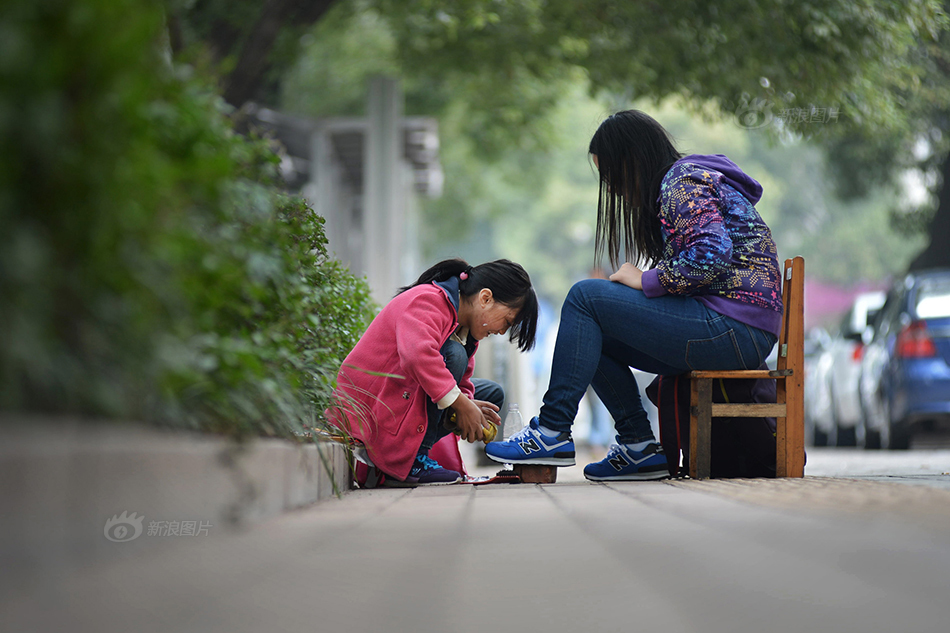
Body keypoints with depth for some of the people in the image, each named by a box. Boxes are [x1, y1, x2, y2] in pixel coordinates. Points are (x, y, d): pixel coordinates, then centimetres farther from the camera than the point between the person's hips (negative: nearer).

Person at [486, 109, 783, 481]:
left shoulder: (684, 182, -8)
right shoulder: (679, 182, 23)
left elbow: (710, 256, -23)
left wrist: (646, 281, -11)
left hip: (733, 327, -10)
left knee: (586, 296, -10)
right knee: (593, 337, 12)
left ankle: (552, 433, -9)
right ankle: (640, 449, 6)